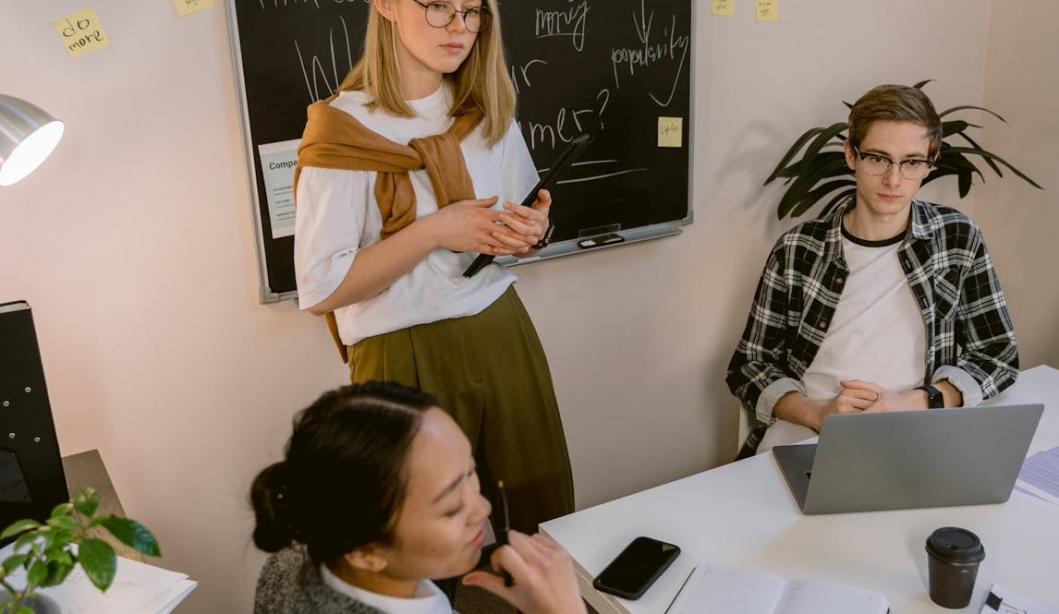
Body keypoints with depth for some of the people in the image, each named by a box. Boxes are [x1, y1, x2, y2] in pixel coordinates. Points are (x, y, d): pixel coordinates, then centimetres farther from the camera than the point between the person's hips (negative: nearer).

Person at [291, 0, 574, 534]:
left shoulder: (489, 111, 6)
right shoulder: (344, 129, -12)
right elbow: (319, 290, -15)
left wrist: (533, 232, -6)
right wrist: (433, 232, -21)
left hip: (502, 335, 5)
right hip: (408, 363, -5)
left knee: (543, 517, 10)